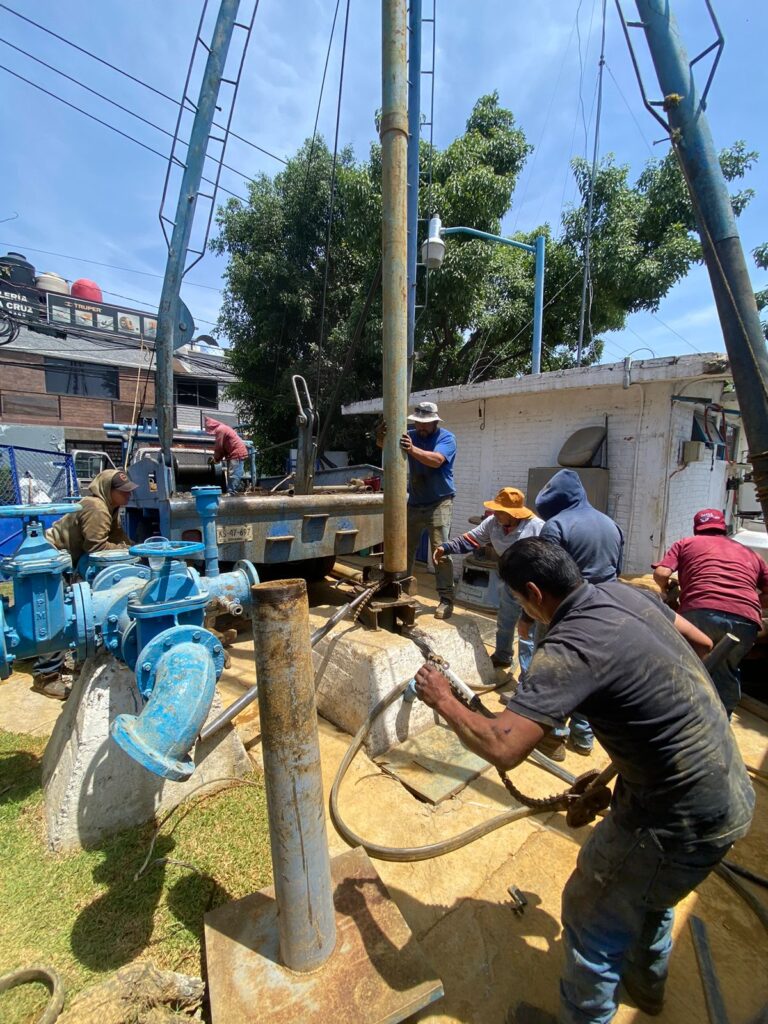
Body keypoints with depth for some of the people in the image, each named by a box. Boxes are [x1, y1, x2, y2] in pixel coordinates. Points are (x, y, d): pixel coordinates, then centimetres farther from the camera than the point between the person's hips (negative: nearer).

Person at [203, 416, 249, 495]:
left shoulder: (220, 430, -13)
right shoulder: (222, 428, 19)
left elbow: (219, 447, -10)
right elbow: (223, 446, 20)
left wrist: (216, 459, 4)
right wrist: (217, 458, 14)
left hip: (237, 454, -11)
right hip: (237, 453, 11)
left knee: (233, 475, -12)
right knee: (231, 475, 13)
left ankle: (231, 493, -13)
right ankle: (230, 492, 17)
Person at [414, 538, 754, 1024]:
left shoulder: (569, 648, -30)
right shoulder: (627, 591, -4)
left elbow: (502, 747, -34)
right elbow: (702, 643, 11)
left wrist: (443, 699, -17)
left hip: (686, 820, -9)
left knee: (591, 913, 14)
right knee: (644, 886, 33)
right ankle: (646, 981, 59)